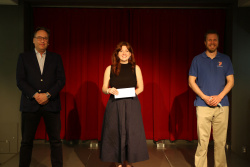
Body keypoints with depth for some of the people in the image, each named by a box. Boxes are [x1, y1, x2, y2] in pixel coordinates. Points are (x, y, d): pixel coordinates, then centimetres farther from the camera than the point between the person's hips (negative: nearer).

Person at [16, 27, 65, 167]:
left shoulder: (56, 58, 12)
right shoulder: (24, 57, 11)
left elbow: (61, 80, 4)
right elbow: (20, 81, 2)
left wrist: (48, 95, -10)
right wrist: (35, 95, -11)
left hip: (51, 104, 1)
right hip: (30, 104, 0)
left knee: (56, 141, 1)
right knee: (26, 141, 5)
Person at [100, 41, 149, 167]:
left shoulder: (135, 68, 8)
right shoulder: (110, 69, 7)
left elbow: (141, 87, 9)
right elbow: (104, 88, 7)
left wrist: (133, 92, -10)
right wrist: (109, 90, -14)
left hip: (131, 106, 0)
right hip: (114, 106, 0)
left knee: (131, 134, -2)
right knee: (115, 134, 1)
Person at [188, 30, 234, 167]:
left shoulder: (225, 59, 12)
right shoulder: (197, 59, 8)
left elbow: (230, 81, 9)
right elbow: (191, 81, 4)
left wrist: (219, 96, -7)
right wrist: (205, 97, -8)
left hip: (222, 105, 2)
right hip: (203, 105, -1)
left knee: (220, 141, 4)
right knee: (202, 141, -2)